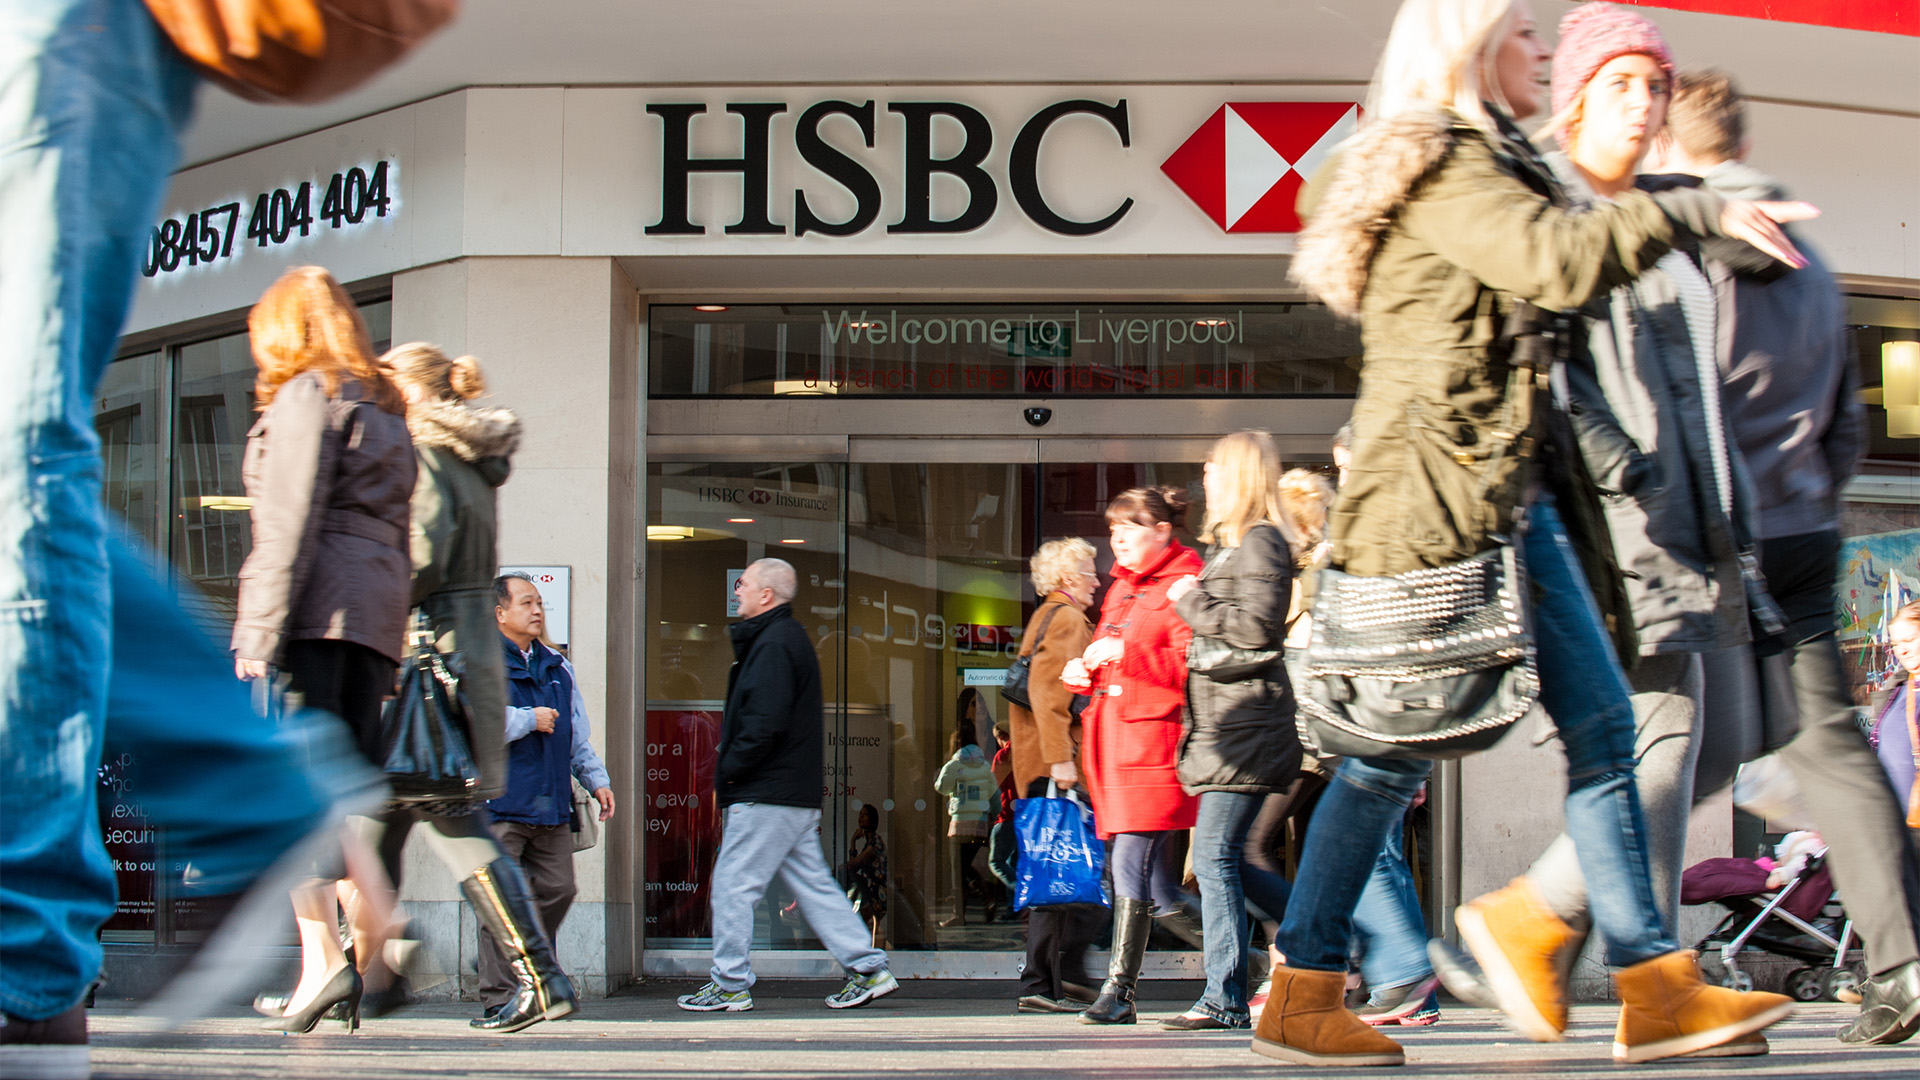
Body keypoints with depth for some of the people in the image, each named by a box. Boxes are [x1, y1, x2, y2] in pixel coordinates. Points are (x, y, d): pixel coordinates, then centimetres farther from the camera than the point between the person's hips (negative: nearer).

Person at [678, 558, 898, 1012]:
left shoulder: (774, 646, -14)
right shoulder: (790, 638, 19)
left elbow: (764, 723, -23)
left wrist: (727, 773, -13)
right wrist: (730, 776, 15)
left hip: (766, 796, -10)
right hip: (797, 795, 10)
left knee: (733, 884, -3)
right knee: (812, 883, 10)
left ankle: (729, 986, 1)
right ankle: (868, 969, 8)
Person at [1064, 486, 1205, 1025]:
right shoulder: (1122, 589, 23)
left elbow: (1193, 665, -16)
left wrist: (1125, 652, -21)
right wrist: (1083, 670, 12)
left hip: (1155, 737, -9)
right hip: (1115, 739, 9)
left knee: (1131, 860, -14)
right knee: (1146, 861, 10)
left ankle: (1119, 988, -15)